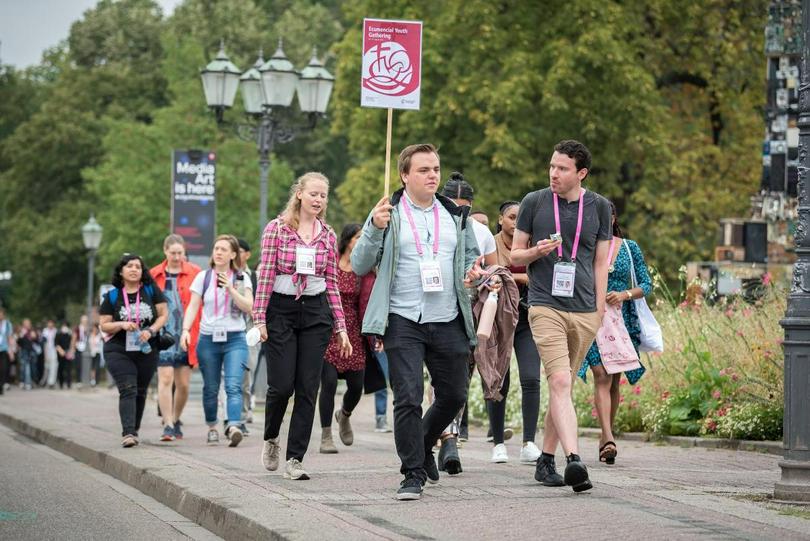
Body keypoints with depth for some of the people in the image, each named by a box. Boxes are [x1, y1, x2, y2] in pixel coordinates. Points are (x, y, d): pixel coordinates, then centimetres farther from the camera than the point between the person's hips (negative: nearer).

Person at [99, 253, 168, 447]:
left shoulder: (151, 290, 2)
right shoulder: (112, 296, 1)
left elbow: (164, 314, 2)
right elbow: (104, 325, 2)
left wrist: (151, 330, -14)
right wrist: (122, 325, -17)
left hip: (147, 351, 2)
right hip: (118, 351, -2)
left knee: (140, 392, 11)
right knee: (128, 390, -16)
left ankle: (134, 430, 26)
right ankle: (128, 433, -25)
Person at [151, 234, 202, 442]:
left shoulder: (194, 273, 5)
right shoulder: (154, 275, 7)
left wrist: (197, 333, -3)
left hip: (187, 337, 0)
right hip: (163, 336, 0)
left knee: (183, 384, 4)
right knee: (166, 379, -11)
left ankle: (176, 420, 25)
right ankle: (168, 426, -11)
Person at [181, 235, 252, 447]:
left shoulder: (241, 278, 6)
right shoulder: (203, 277, 7)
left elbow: (248, 306, -4)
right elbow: (193, 306, 3)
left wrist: (230, 288, -16)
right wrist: (186, 330, -11)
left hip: (234, 339, -1)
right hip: (208, 339, 2)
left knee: (233, 386, -17)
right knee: (210, 388, 7)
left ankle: (233, 427, -30)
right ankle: (212, 428, 21)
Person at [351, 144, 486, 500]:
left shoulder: (456, 216, 11)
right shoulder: (388, 214, 1)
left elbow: (471, 256, 22)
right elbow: (359, 266, -2)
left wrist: (473, 272, -2)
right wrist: (375, 229, -19)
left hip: (448, 322, 4)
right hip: (403, 321, -4)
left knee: (454, 396, 12)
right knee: (408, 399, -9)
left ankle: (424, 445, 38)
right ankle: (413, 474, 0)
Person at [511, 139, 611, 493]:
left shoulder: (599, 207, 9)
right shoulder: (534, 202, 4)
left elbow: (600, 262, 14)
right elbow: (515, 255, 11)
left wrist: (600, 310, 10)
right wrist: (536, 252, -11)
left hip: (584, 312, 3)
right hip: (545, 307, -3)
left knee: (562, 387, 10)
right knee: (560, 382, -18)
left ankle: (546, 460, 20)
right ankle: (574, 460, -30)